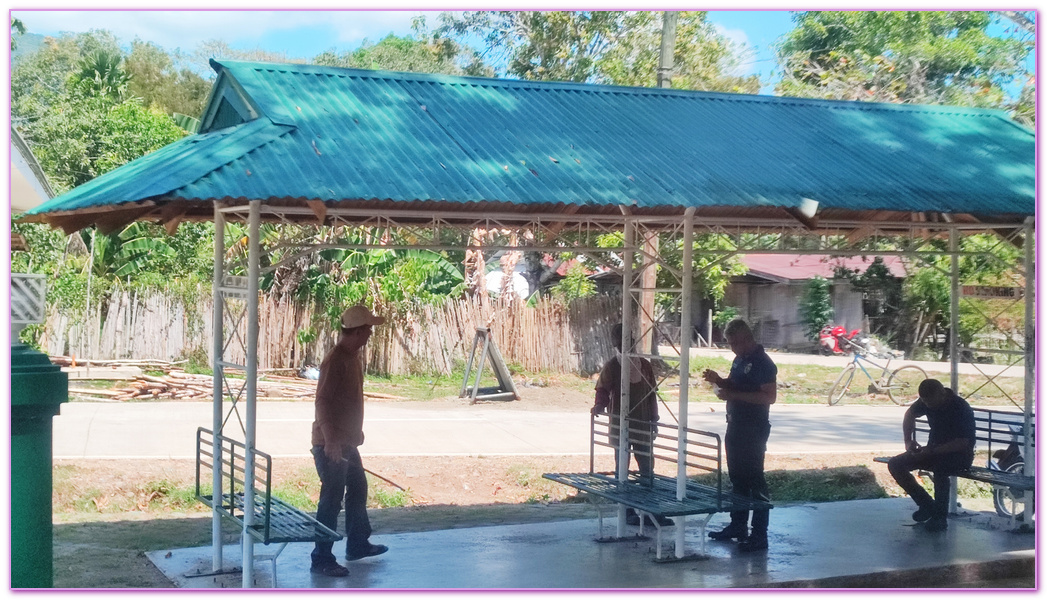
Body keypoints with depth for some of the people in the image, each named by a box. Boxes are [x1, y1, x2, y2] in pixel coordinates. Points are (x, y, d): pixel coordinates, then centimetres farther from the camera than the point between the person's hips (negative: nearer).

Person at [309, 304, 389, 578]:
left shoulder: (354, 356, 9)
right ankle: (321, 560, 6)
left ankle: (358, 545, 36)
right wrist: (330, 440, -31)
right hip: (331, 445, -10)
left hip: (347, 442, 10)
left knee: (358, 489, 20)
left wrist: (356, 433, 25)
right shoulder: (335, 360, -21)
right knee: (332, 499, -3)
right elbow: (322, 401, -26)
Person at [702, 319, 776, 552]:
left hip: (754, 430, -9)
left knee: (755, 480, -6)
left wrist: (733, 395, -25)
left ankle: (759, 535, -2)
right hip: (736, 426, 9)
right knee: (737, 478, 16)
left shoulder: (762, 363, -16)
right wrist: (718, 380, 3)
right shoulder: (739, 360, 12)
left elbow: (769, 396, -22)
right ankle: (737, 526, 26)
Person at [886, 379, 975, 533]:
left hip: (959, 455, -7)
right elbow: (910, 414, 16)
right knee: (895, 465, -10)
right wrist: (908, 440, 2)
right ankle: (926, 504, 2)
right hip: (934, 450, 7)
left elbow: (963, 443, -28)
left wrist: (933, 451, -34)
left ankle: (940, 517, -23)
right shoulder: (927, 401, -5)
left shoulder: (961, 409, -25)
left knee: (940, 467, -41)